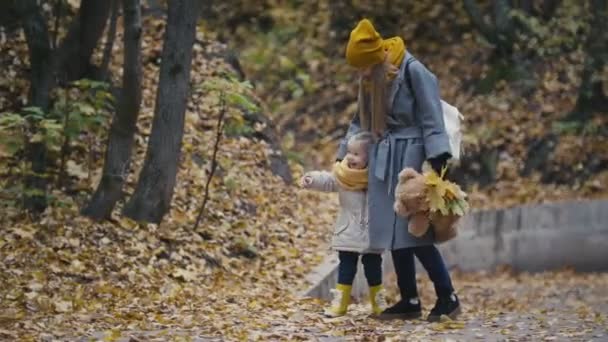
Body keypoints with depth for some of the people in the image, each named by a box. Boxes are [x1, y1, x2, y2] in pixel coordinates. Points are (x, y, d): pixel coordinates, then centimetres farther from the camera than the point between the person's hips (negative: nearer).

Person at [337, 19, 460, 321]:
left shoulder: (413, 71, -13)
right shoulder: (372, 78, 10)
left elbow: (431, 117, -14)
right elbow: (361, 120, 23)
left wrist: (437, 160, -20)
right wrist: (343, 155, 24)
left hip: (409, 157, -8)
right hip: (384, 160, 8)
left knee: (415, 230, -10)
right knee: (395, 231, 6)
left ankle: (447, 297, -2)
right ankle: (409, 301, 11)